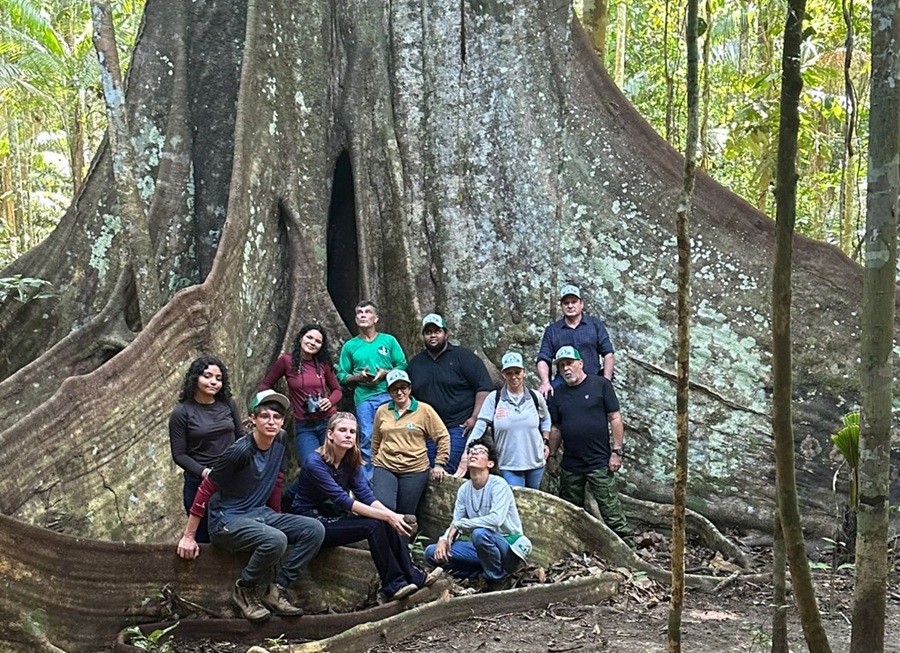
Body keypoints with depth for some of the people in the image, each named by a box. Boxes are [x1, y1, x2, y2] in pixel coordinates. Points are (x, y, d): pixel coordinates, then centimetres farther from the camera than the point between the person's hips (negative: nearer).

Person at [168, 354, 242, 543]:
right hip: (199, 484, -3)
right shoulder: (181, 413, -6)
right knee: (204, 537, 8)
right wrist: (204, 472, -17)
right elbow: (179, 454, -6)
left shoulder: (228, 405, 3)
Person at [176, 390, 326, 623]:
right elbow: (206, 489, -14)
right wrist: (188, 537, -11)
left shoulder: (280, 441, 1)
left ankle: (275, 588, -4)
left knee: (314, 530, -13)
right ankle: (244, 591, -8)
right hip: (227, 521, -7)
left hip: (260, 514, 7)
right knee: (276, 541, -35)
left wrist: (278, 520, 20)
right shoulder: (241, 451, -20)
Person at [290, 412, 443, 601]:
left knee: (386, 524, -16)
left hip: (335, 518, 7)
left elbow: (367, 496, -6)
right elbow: (342, 499, -27)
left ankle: (413, 576, -11)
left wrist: (392, 515, -25)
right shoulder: (315, 463, -21)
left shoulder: (351, 461, 3)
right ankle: (394, 584, -17)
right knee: (373, 525, -25)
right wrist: (387, 516, -31)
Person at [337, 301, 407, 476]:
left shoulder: (389, 340, 10)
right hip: (364, 398, 0)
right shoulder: (350, 346, 12)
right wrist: (358, 377, -7)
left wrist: (385, 373, -9)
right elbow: (341, 376, 11)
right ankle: (368, 479, 5)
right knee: (367, 439, -3)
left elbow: (403, 367, 7)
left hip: (388, 395, 0)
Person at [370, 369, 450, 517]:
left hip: (415, 470, -2)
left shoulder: (424, 410, -1)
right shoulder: (382, 411, 8)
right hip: (385, 467, 2)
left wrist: (439, 464, -1)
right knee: (383, 507, -19)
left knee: (405, 513, 0)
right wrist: (375, 463, 19)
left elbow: (443, 437, 2)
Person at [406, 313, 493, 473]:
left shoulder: (462, 356, -1)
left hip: (459, 428, -5)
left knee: (447, 472, -14)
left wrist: (475, 418, -14)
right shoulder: (415, 363, 15)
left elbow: (485, 386, -7)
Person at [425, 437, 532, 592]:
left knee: (479, 533, -37)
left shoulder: (498, 484, -16)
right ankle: (488, 572, -1)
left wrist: (460, 524, -21)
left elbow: (495, 519, -29)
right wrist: (443, 540, -18)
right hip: (484, 547, 6)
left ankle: (499, 579, -11)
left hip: (509, 547, -6)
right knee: (432, 553, -6)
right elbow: (455, 524, 4)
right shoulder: (464, 489, 3)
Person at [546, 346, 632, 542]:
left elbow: (615, 418, -4)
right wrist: (552, 455, 12)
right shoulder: (558, 394, 9)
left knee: (612, 512, -5)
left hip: (600, 462, -5)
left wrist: (617, 451, -8)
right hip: (570, 465, 5)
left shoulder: (601, 385, -3)